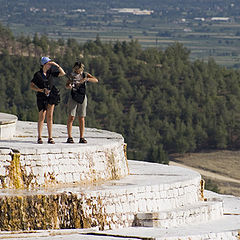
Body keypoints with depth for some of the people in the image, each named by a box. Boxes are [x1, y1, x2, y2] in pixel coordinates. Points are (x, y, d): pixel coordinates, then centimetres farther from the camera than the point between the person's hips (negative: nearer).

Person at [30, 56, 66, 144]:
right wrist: (42, 90, -17)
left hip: (51, 96, 4)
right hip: (41, 97, -4)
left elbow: (63, 73, 9)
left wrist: (57, 65, -3)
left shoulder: (50, 72, 6)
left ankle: (50, 138, 1)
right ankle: (39, 138, 3)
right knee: (42, 117, -5)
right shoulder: (38, 74, -6)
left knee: (50, 117, 0)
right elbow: (32, 86, -5)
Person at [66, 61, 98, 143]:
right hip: (73, 97, -1)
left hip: (82, 98, 2)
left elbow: (96, 80, -7)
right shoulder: (72, 75, 3)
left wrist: (86, 79, -22)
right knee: (71, 117, -7)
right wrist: (69, 86, -26)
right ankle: (69, 137, -6)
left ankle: (82, 138, 5)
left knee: (81, 118, 2)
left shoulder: (85, 74, 5)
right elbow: (66, 85, -1)